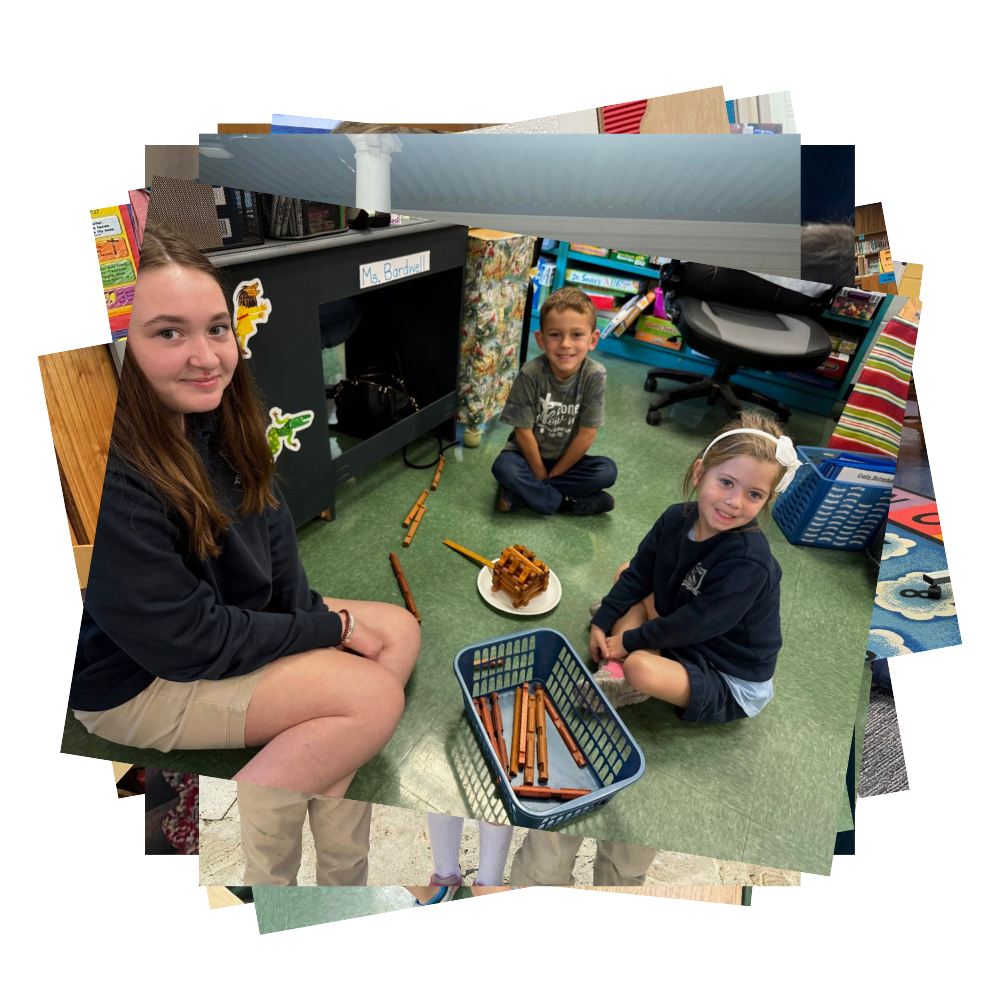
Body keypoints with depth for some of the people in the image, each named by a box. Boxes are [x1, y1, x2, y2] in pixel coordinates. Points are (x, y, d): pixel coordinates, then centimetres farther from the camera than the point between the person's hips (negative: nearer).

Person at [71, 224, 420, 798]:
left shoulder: (216, 418, -5)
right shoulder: (111, 479, -31)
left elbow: (273, 529, 3)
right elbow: (188, 643, -25)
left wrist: (313, 616, -9)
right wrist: (331, 630, -16)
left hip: (240, 618, 8)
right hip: (139, 681, -8)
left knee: (401, 632, 1)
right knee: (375, 697, -18)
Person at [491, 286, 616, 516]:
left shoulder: (595, 375, -20)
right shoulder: (531, 374, -23)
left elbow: (586, 435, -15)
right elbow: (524, 432, -16)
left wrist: (552, 475, -11)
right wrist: (540, 475, -10)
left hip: (567, 459, 2)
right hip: (528, 455, -2)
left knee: (607, 471, -22)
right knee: (503, 467, -31)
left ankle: (524, 492, -18)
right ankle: (568, 502, -18)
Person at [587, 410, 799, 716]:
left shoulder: (749, 562, -31)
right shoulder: (677, 518, -11)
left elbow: (695, 624, -26)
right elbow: (639, 574, 1)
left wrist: (629, 641, -16)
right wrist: (602, 622, -3)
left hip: (733, 684, -7)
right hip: (682, 636, 8)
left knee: (639, 668, -36)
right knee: (627, 573, 3)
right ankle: (616, 667, -10)